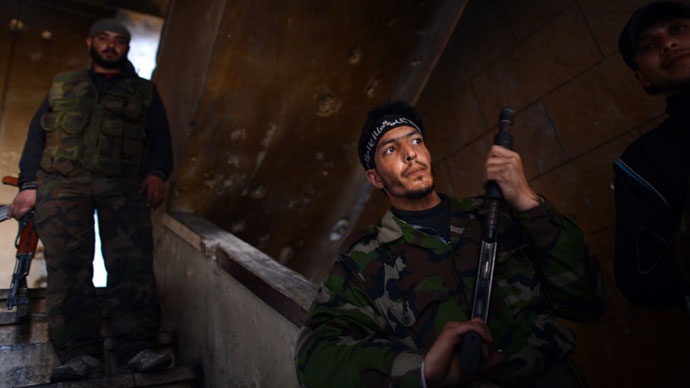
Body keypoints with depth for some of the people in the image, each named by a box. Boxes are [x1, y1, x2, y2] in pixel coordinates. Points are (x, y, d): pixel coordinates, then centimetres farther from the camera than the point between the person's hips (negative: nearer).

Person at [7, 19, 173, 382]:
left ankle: (135, 346, -17)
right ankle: (79, 351, -10)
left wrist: (156, 173, -8)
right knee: (67, 265, -11)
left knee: (132, 262, -16)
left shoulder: (144, 91, 24)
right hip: (61, 183, 2)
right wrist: (29, 184, 7)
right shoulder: (62, 85, 28)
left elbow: (160, 138, 12)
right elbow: (36, 134, 20)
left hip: (123, 185, -1)